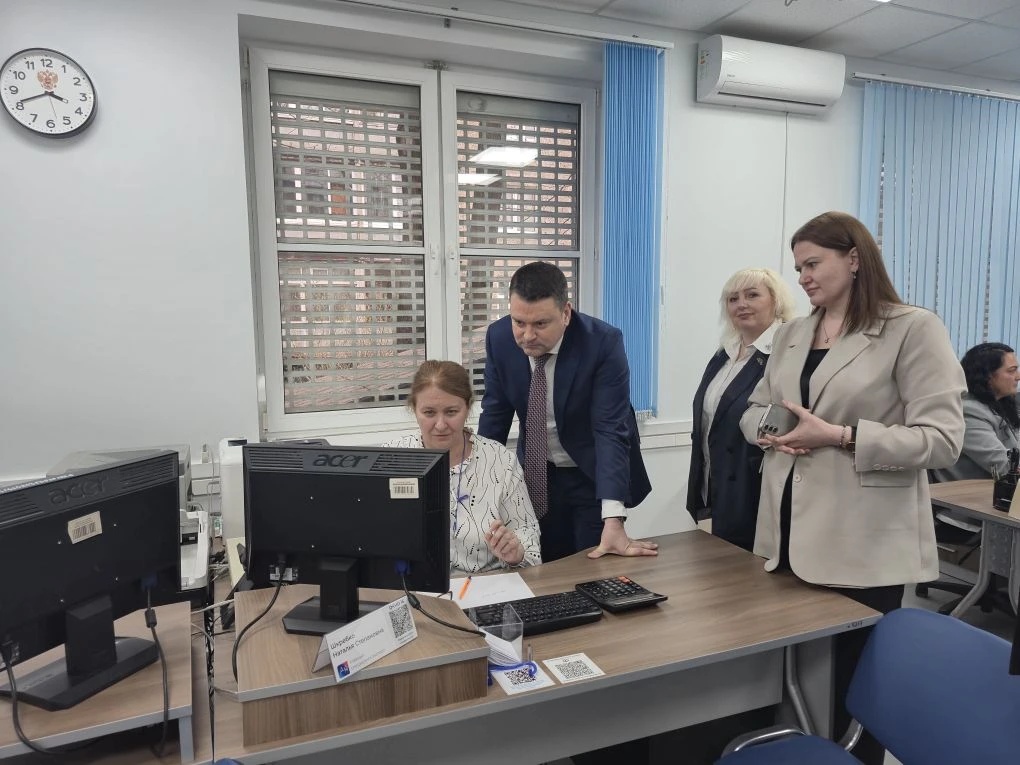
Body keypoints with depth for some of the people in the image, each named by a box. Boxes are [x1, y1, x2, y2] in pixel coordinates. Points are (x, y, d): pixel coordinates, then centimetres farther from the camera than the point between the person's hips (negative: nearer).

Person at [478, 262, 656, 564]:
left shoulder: (603, 342, -24)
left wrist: (613, 520, -35)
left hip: (593, 476, -3)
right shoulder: (499, 337, -13)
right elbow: (495, 414, -3)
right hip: (535, 475, 3)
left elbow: (611, 430, -29)